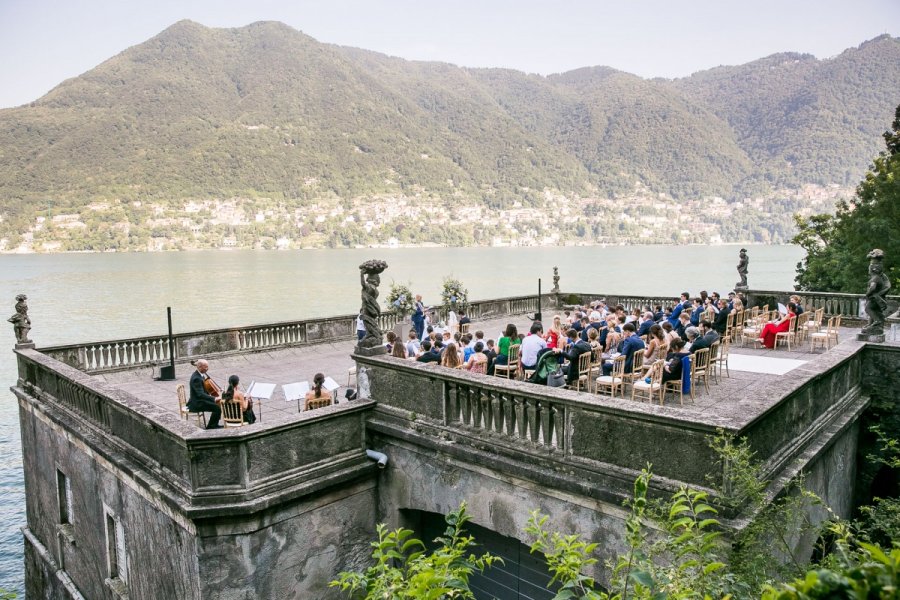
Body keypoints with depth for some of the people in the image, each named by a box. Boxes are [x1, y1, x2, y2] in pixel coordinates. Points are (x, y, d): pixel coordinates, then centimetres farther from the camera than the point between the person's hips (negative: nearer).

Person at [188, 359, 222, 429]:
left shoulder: (201, 374, 6)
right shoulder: (196, 378, -25)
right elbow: (200, 394, -32)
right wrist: (214, 398, -38)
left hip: (200, 400, 10)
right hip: (196, 404, -10)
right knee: (217, 408, -20)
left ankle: (214, 424, 22)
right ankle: (210, 426, -4)